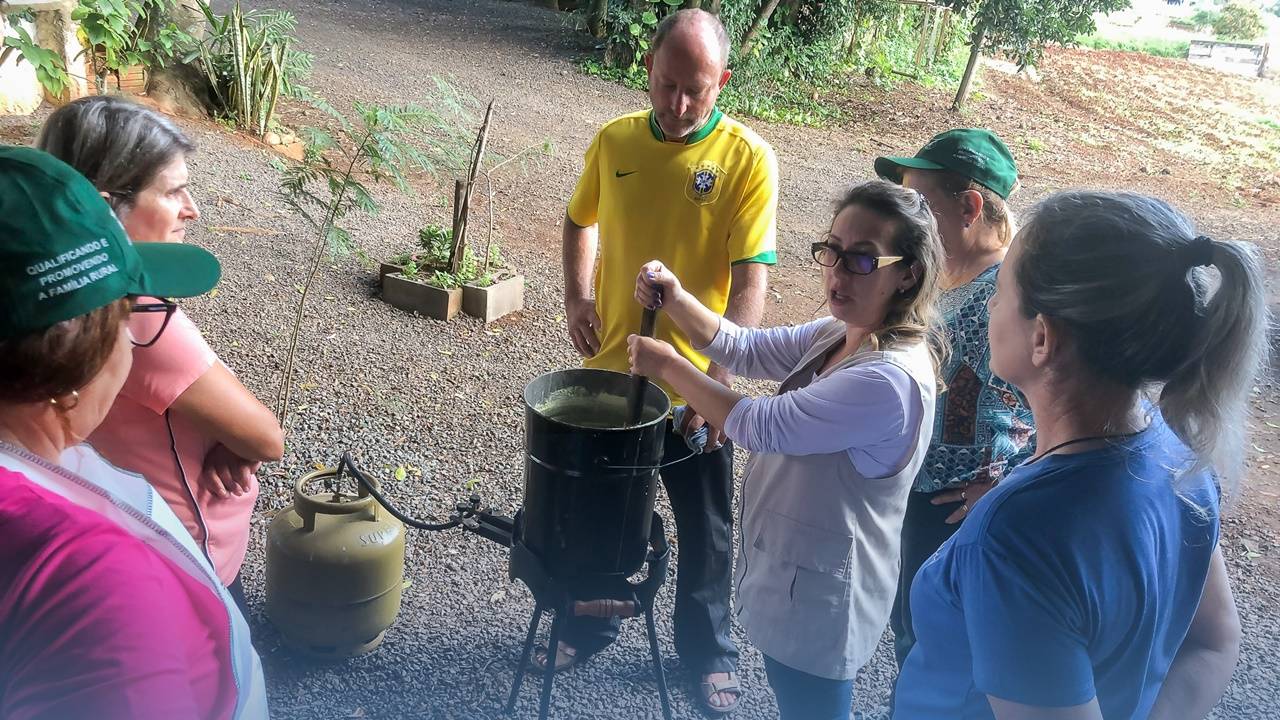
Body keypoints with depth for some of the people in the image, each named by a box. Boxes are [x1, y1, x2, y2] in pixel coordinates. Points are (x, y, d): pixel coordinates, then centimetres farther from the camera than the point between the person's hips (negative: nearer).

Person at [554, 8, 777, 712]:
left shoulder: (747, 158, -14)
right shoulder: (613, 140, -2)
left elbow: (751, 277, -20)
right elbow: (579, 221, 15)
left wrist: (719, 373, -30)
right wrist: (577, 295, -1)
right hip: (611, 367, 4)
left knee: (704, 527, 14)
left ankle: (708, 649, 36)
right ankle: (588, 626, 44)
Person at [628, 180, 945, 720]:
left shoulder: (889, 380, -31)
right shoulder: (839, 336, -1)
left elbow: (758, 427, -26)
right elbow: (743, 350, 6)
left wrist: (667, 365, -15)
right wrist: (674, 299, -12)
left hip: (817, 599, -9)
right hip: (791, 567, 9)